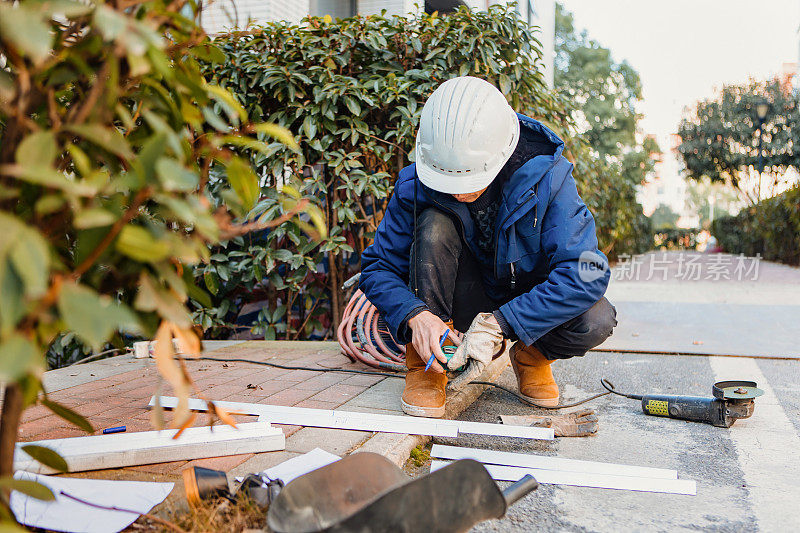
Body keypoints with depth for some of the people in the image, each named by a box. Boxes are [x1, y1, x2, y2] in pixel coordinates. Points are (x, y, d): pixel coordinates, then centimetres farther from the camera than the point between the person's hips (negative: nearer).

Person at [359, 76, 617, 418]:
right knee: (434, 224, -29)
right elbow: (377, 267, -12)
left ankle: (532, 355, 4)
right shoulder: (416, 186, -19)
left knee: (596, 322, -31)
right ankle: (425, 364, -16)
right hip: (466, 305, 0)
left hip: (527, 301, 0)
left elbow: (586, 272, -30)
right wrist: (416, 314, -33)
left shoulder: (545, 176, -24)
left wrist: (497, 325, -37)